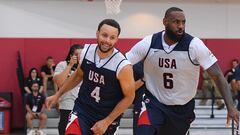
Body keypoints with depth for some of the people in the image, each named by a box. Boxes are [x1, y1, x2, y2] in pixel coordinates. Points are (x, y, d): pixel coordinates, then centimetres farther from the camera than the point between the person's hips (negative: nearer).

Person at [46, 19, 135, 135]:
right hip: (82, 110, 2)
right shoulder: (86, 51, -7)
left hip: (107, 117, -2)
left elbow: (129, 97, -11)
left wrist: (106, 122, -13)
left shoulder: (123, 66, -21)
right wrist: (57, 95, 17)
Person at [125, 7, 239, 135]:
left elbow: (218, 76, -16)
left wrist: (230, 107, -25)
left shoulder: (194, 45, -17)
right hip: (154, 102, -1)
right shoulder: (148, 44, -13)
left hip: (183, 107, 1)